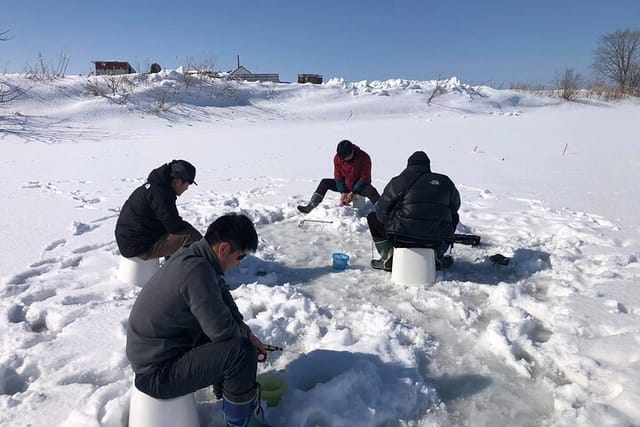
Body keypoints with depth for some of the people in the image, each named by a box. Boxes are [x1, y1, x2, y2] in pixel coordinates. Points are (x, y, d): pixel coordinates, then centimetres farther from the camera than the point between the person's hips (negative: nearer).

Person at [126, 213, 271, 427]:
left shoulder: (193, 256, -1)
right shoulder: (197, 270, -31)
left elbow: (223, 296, 10)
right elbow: (222, 329, -28)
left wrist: (246, 333, 2)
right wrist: (245, 334, -6)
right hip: (157, 373, -10)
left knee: (236, 335, 17)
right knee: (241, 352, -20)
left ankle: (226, 388, 32)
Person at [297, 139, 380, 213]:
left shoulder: (364, 157, -23)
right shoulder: (338, 157, -13)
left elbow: (365, 178, -19)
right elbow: (338, 176, -5)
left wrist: (353, 192, -22)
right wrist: (343, 192, -16)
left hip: (360, 185, -4)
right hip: (345, 184, 4)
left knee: (372, 192, -35)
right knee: (325, 182, -13)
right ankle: (309, 207, -15)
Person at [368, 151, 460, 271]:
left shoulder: (398, 181, 0)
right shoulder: (445, 181, 9)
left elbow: (382, 210, 3)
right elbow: (455, 205, 24)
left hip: (403, 239, -3)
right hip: (436, 241, 3)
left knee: (373, 218, 20)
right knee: (453, 217, 34)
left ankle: (388, 259, 12)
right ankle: (437, 257, 26)